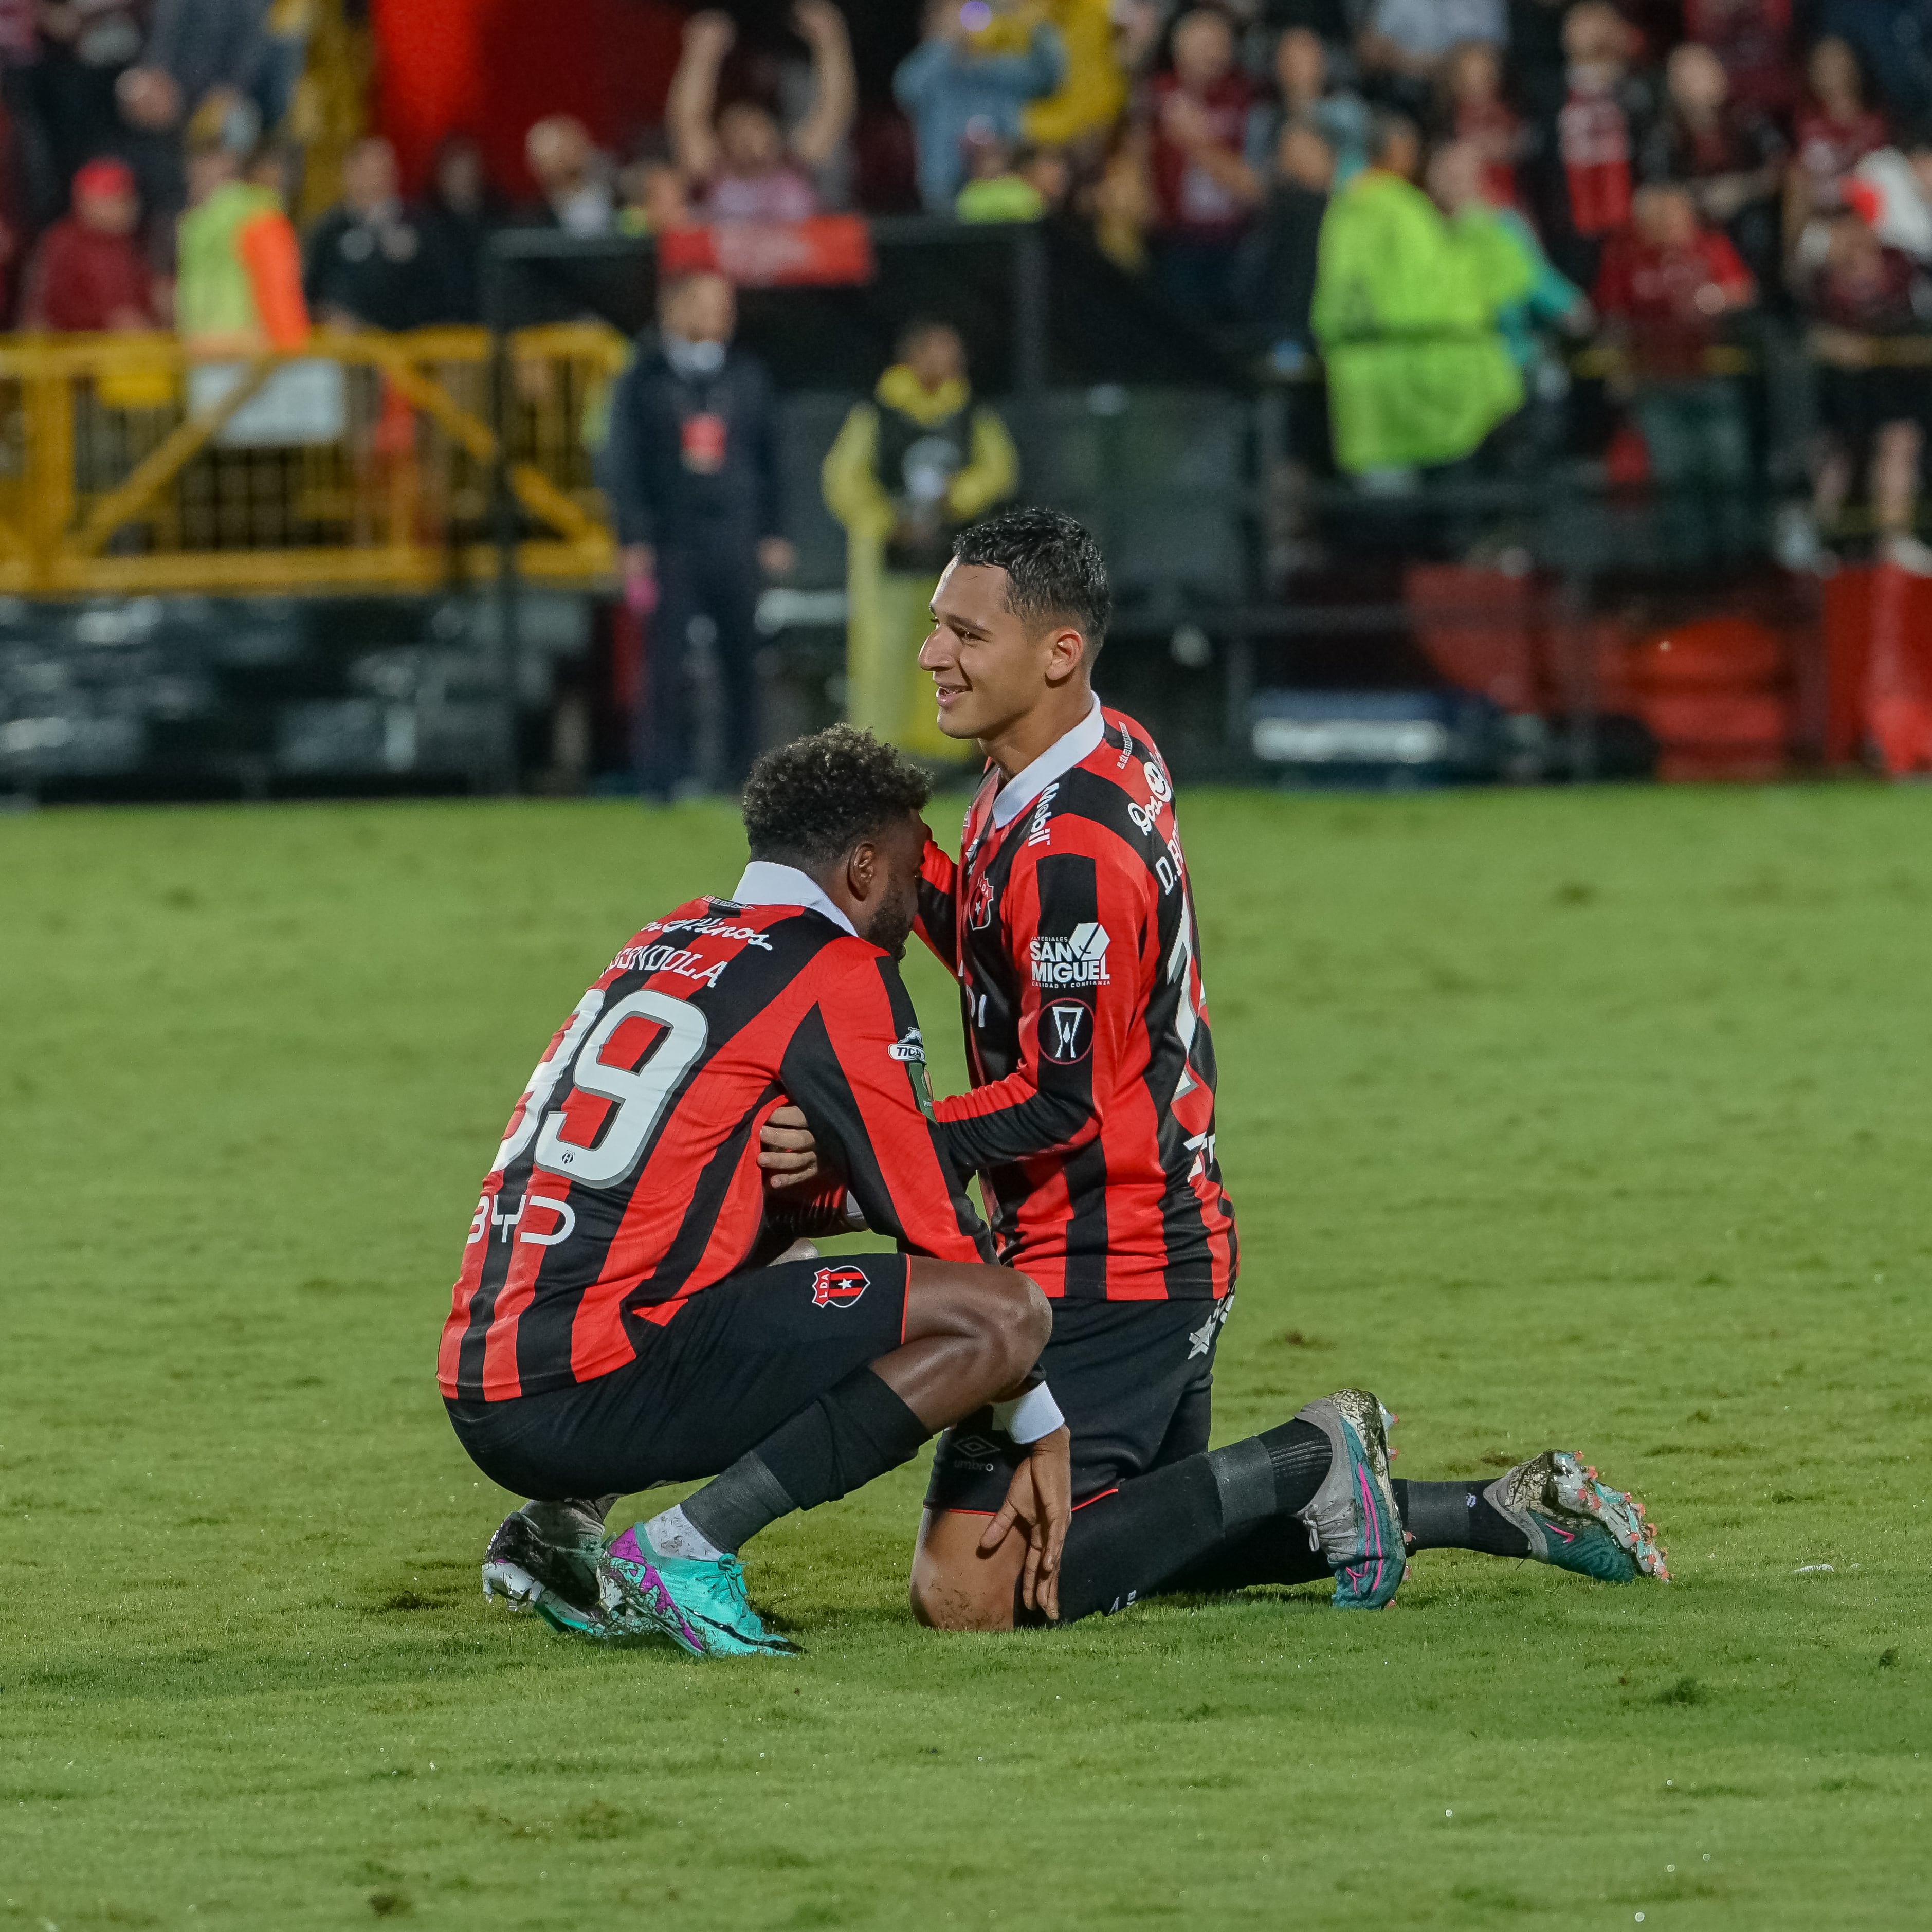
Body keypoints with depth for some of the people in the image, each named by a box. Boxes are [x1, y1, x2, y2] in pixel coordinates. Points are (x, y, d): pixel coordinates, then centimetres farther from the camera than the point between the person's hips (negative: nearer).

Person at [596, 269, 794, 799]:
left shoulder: (747, 378, 12)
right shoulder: (643, 382, 4)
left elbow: (769, 457, 16)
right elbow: (622, 466, 3)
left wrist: (773, 533, 10)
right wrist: (634, 541, -6)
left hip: (736, 542, 2)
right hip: (671, 545, -2)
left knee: (742, 658, 0)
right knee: (665, 660, -7)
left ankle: (744, 770, 6)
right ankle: (662, 773, -4)